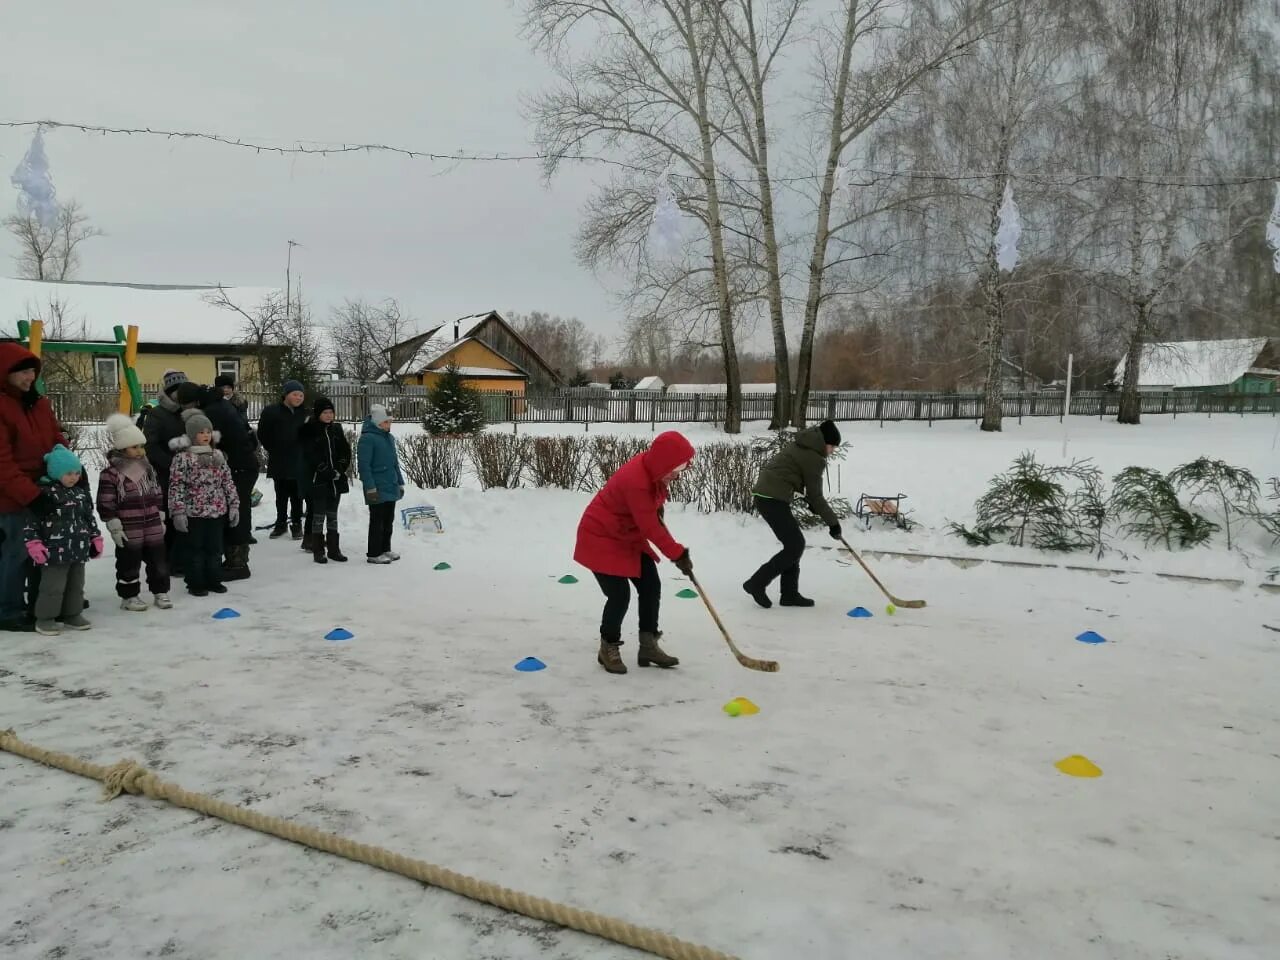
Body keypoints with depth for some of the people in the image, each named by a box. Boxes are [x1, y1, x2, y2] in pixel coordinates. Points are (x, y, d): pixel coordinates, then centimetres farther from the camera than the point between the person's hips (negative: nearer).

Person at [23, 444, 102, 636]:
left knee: (76, 584, 14)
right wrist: (33, 543, -17)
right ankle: (45, 618, 10)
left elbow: (89, 517, 18)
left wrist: (96, 538, 17)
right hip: (55, 551, -7)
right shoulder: (44, 493, -12)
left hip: (79, 549, 7)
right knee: (53, 586, -2)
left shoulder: (81, 493, 10)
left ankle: (73, 614, 26)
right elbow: (32, 519, -12)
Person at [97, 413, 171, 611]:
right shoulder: (110, 474, -11)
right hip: (128, 532, -5)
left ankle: (160, 592, 24)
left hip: (153, 529, 5)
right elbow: (105, 505, -11)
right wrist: (114, 527, -12)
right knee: (129, 564, 6)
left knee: (158, 560, 11)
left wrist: (161, 519, 15)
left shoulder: (148, 469, 8)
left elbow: (158, 496, 16)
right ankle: (129, 596, 18)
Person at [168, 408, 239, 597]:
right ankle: (195, 583, 14)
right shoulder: (182, 457, -9)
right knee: (194, 549, 5)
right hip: (193, 513, -5)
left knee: (215, 548, 13)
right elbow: (176, 486, -11)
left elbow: (228, 482, 11)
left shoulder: (218, 456, 8)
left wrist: (234, 505, 6)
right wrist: (178, 512, -16)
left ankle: (214, 580, 24)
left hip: (217, 512, 5)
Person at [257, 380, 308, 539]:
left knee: (296, 495, 6)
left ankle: (296, 523, 16)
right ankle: (281, 523, 22)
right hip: (279, 462, -1)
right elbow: (263, 435, 1)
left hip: (298, 462, 1)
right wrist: (274, 450, 1)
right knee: (281, 495, 10)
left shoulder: (304, 413, 3)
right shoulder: (271, 412, -4)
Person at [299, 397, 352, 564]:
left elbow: (346, 451, 9)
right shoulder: (309, 430, -6)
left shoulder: (337, 429, 10)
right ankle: (318, 551, 5)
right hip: (318, 480, -5)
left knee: (333, 515, 10)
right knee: (319, 515, -1)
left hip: (336, 480, 5)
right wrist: (329, 472, -16)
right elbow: (311, 456, -12)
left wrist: (340, 469, -6)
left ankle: (334, 549, 16)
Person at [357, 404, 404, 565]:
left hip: (391, 487, 8)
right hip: (378, 489, -8)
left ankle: (385, 549, 25)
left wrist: (400, 483, 19)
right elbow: (364, 465, -16)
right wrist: (370, 488, -19)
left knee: (388, 520, 13)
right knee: (377, 520, -3)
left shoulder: (389, 438, 14)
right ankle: (373, 554, 5)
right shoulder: (367, 438, -12)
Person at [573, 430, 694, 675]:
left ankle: (648, 646, 15)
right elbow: (651, 528, -29)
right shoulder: (636, 481, -35)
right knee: (620, 595, -13)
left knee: (651, 586, 5)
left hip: (628, 535, 9)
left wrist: (657, 510, 10)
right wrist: (679, 555, -23)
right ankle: (608, 649, 8)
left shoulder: (650, 467, -9)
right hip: (601, 537, -9)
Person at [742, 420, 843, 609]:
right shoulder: (813, 457, -11)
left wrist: (810, 500, 15)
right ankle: (757, 583, -3)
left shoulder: (802, 446, 17)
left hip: (767, 495, 10)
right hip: (773, 499, -10)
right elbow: (815, 495, -7)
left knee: (794, 544, 14)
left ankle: (790, 594, 17)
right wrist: (833, 522, 2)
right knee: (795, 546, -5)